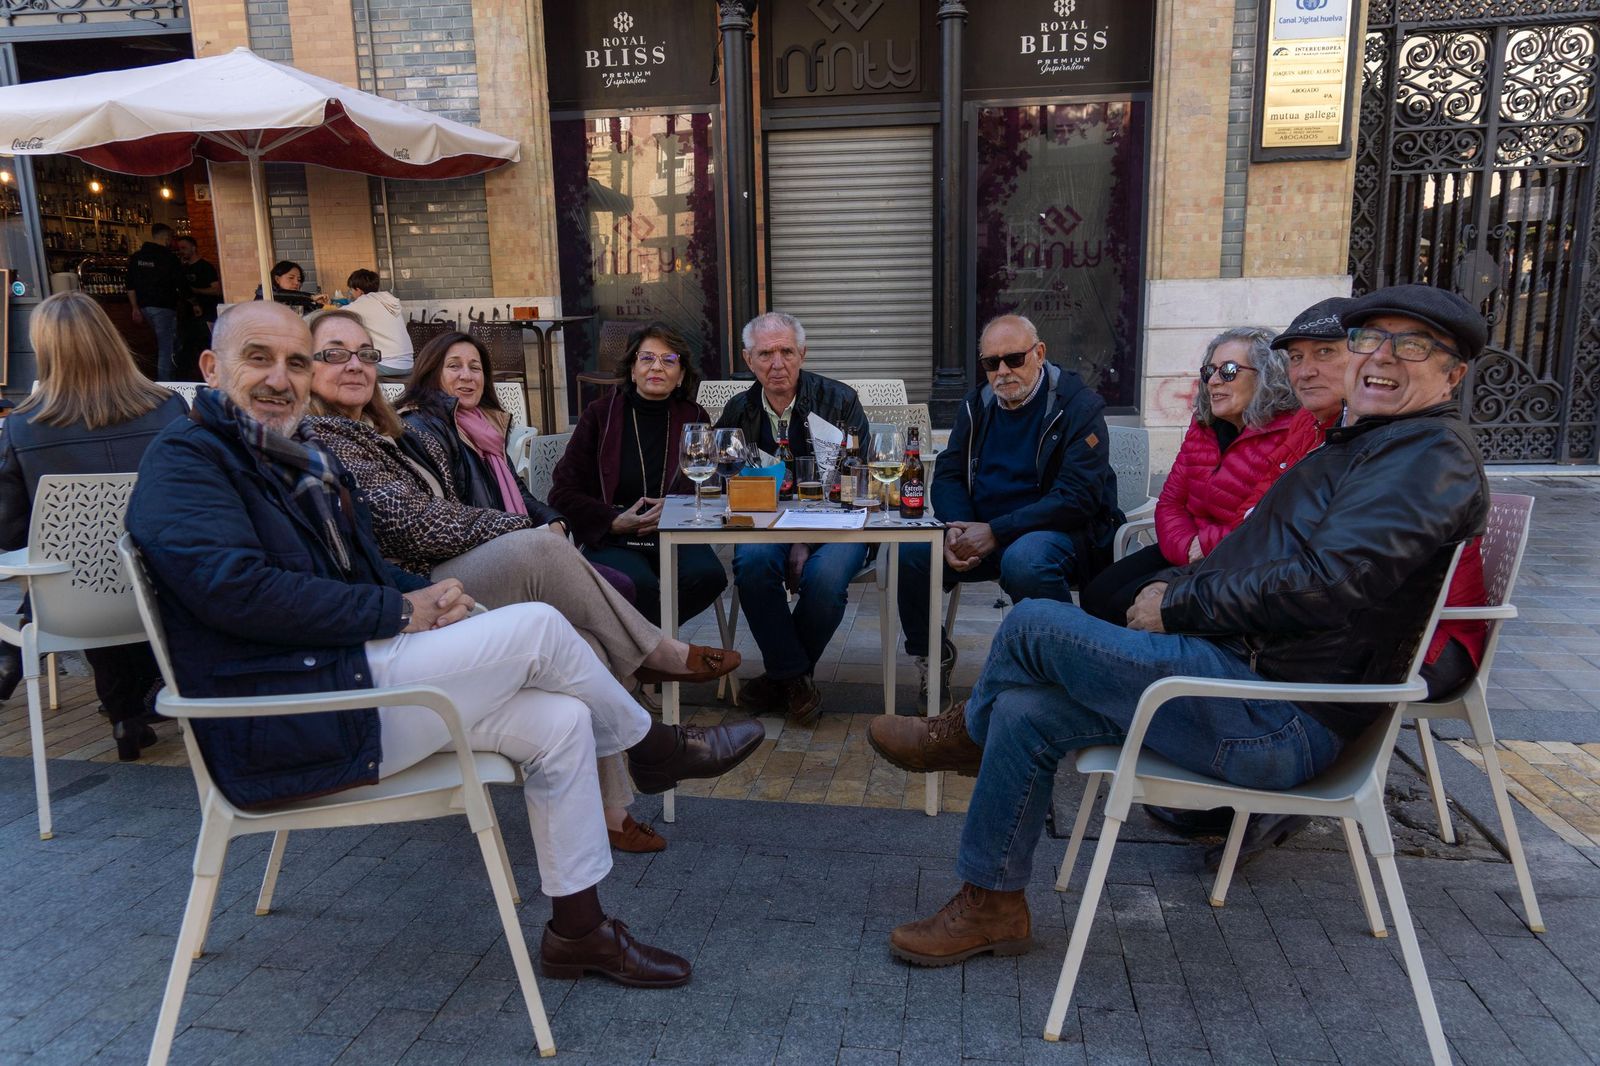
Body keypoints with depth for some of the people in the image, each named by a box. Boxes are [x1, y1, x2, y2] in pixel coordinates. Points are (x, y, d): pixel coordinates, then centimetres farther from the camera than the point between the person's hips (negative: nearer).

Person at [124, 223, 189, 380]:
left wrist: (135, 308, 14)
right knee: (167, 348, -4)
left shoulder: (135, 257, 9)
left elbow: (131, 287, 10)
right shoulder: (169, 257, -10)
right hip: (163, 307, -7)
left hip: (144, 307, 7)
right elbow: (181, 284, -7)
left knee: (162, 344, 21)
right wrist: (184, 300, 13)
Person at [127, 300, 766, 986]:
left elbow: (362, 571, 24)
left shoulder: (306, 460, 21)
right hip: (283, 728, -9)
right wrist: (400, 612, -18)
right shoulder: (185, 459, -8)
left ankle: (578, 931, 8)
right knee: (536, 626, -16)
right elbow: (237, 588, -24)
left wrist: (429, 597, 0)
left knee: (561, 723, -3)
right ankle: (655, 748, 10)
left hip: (343, 680, 9)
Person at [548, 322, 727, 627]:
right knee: (640, 585, -35)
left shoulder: (694, 418, 11)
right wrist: (615, 521, -10)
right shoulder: (600, 414, 5)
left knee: (708, 576, -29)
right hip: (610, 541, -2)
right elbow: (564, 493, 4)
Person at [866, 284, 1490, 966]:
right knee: (1023, 713, 1)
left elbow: (1322, 581, -24)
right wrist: (1181, 582, 5)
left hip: (1279, 726, -10)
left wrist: (1177, 605, -14)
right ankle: (990, 905, 15)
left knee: (1033, 624, -12)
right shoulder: (1367, 444, 22)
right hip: (1250, 676, 10)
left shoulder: (1434, 455, -11)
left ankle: (965, 735, 21)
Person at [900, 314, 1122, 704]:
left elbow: (1076, 497, -19)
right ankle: (933, 658, 3)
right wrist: (956, 528, -13)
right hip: (981, 530, 6)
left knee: (1024, 561, -39)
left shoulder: (1079, 405, -9)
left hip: (1061, 531, -5)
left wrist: (996, 532, -24)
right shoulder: (977, 405, 11)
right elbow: (947, 475, 11)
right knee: (911, 551, -18)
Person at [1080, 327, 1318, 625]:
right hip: (1185, 554, 7)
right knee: (1097, 594, -11)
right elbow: (1170, 502, 8)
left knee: (1127, 605, -22)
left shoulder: (1296, 433, -10)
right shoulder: (1202, 427, 14)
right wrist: (1187, 547, -13)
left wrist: (1204, 545, -15)